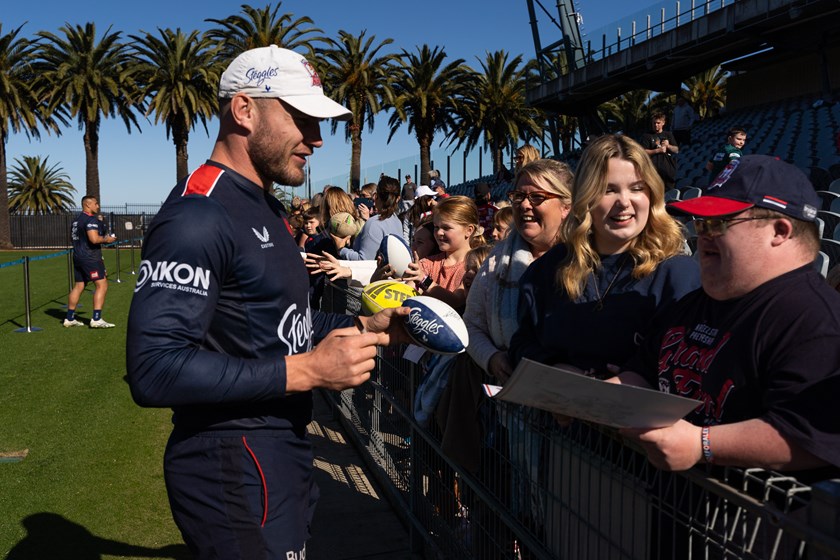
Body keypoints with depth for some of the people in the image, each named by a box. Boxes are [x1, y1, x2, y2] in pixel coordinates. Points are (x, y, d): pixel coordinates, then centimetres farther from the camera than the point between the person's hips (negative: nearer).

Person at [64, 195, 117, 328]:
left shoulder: (76, 220, 17)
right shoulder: (91, 219, -13)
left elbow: (72, 238, 28)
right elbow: (94, 239, -24)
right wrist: (106, 239, -8)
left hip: (77, 257, 10)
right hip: (90, 258, -10)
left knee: (78, 286, 14)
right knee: (101, 285, -8)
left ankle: (69, 318, 19)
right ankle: (96, 319, -13)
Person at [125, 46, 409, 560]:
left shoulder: (266, 208, 12)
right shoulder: (198, 214, -21)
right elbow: (154, 370, -28)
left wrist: (365, 326, 7)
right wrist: (305, 370, -27)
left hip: (284, 453, 10)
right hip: (235, 473, -10)